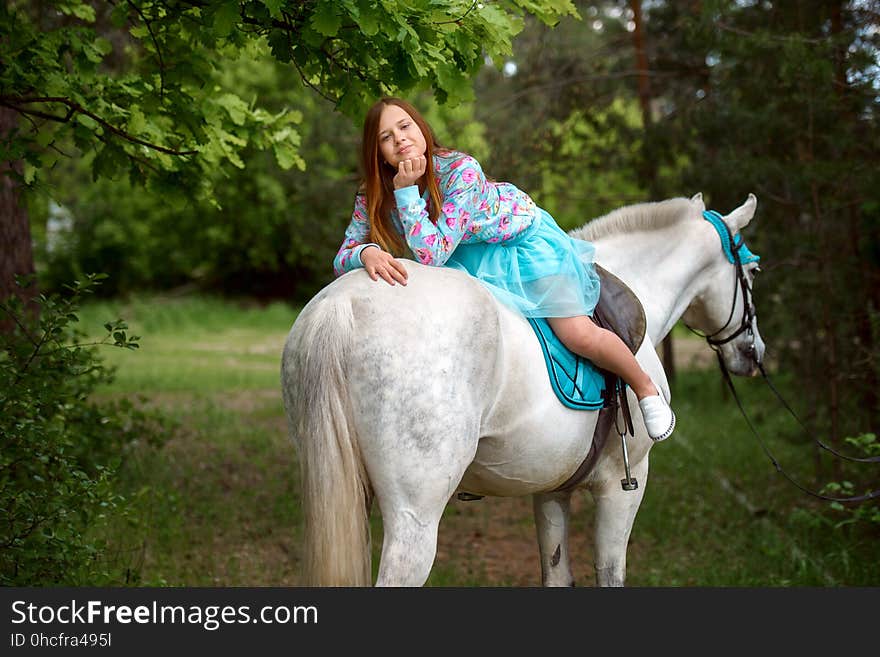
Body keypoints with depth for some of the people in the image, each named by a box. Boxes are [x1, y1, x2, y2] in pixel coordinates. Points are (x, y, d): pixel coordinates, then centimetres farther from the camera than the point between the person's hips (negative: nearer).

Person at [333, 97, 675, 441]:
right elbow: (342, 259, -23)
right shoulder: (373, 196, -19)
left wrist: (407, 190, -45)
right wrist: (368, 252, -46)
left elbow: (434, 253, -38)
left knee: (578, 335, -13)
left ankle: (646, 389, 13)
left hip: (523, 237, -5)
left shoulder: (461, 171, -35)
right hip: (469, 257, 5)